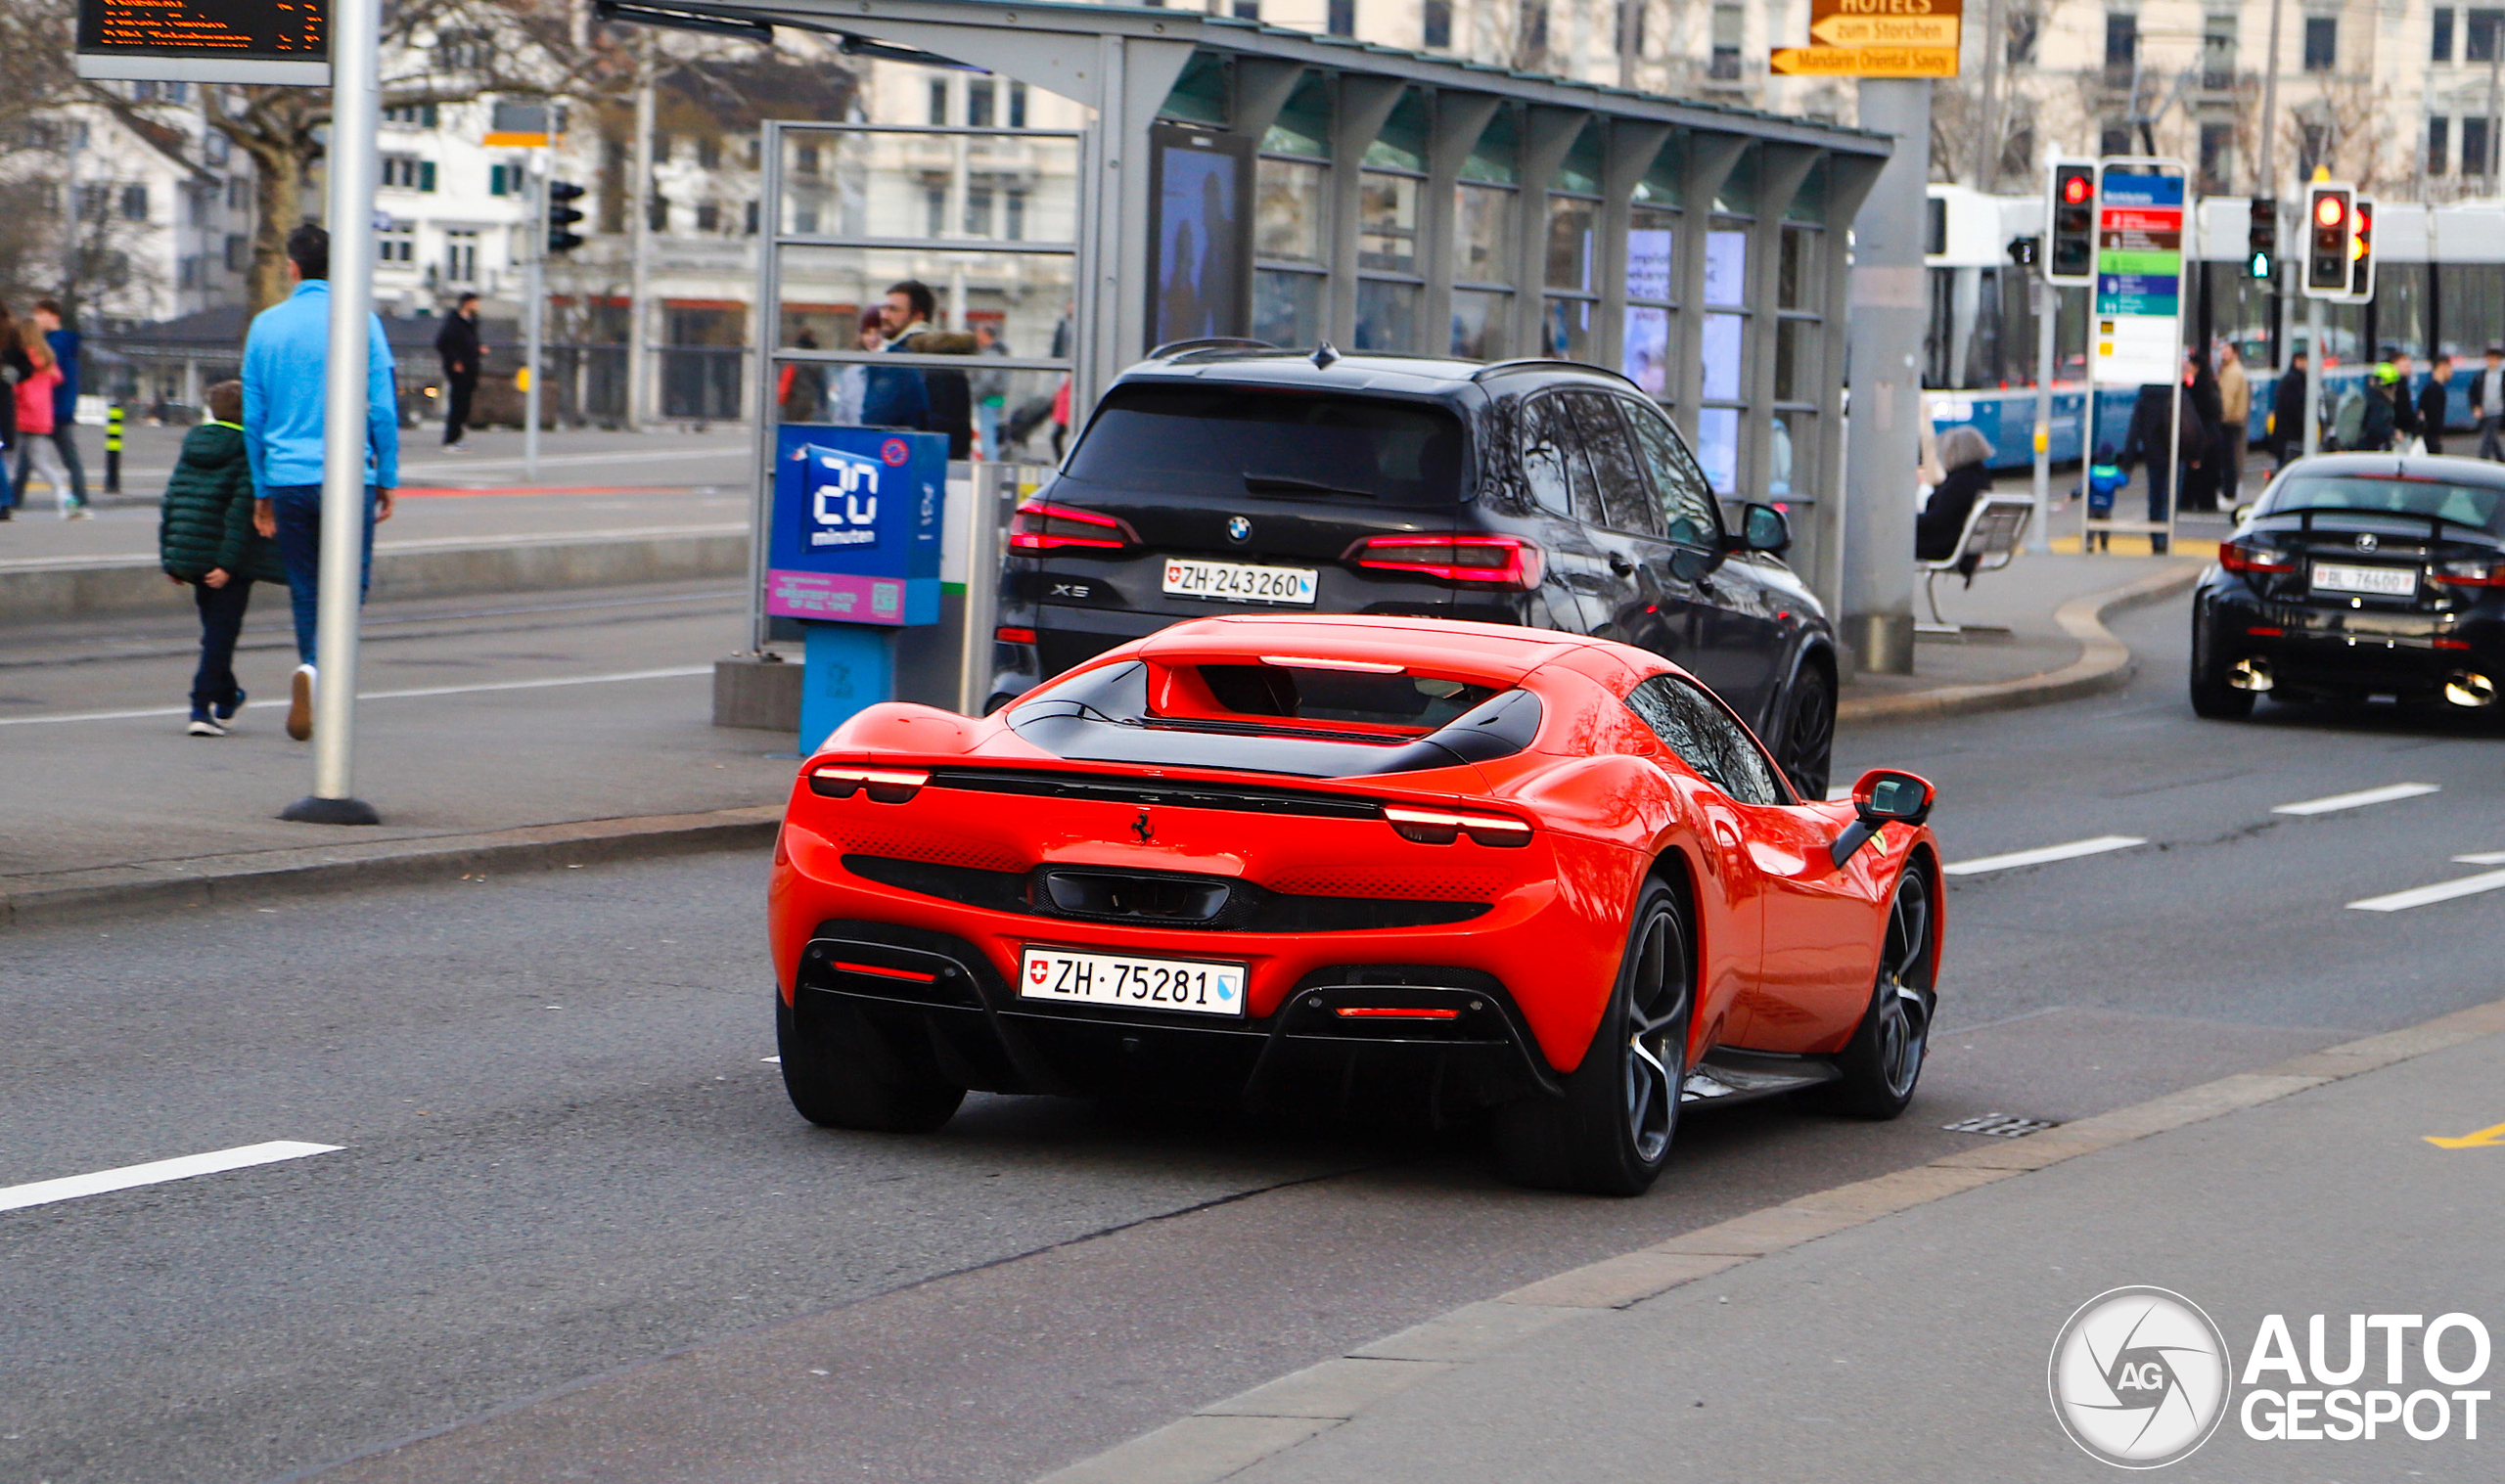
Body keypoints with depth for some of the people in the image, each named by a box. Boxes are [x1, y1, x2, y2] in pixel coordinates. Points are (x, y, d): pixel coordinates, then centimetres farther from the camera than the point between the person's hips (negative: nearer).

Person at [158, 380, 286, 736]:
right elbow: (242, 510, -18)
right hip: (228, 562, -6)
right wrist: (228, 563, -20)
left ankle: (226, 700, 34)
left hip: (191, 556, 6)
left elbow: (170, 505, 10)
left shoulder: (191, 449, 10)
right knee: (220, 635, -2)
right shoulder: (248, 452, -10)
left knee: (215, 630, 21)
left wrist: (170, 559, 13)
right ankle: (203, 709, -9)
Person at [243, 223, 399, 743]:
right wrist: (387, 480, 6)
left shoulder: (266, 325, 5)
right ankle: (318, 668, -21)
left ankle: (312, 682, 9)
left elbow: (253, 417, 9)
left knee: (304, 589, 12)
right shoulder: (360, 323, -3)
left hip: (289, 481, 2)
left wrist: (262, 491, 16)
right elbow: (383, 409, -4)